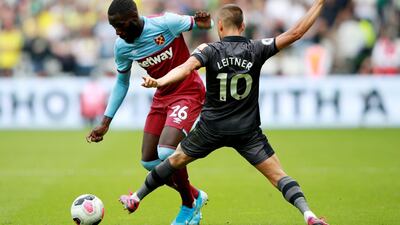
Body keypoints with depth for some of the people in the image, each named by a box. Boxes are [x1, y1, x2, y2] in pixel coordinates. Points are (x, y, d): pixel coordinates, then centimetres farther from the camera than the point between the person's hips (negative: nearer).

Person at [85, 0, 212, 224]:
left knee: (167, 151, -24)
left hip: (188, 93, -7)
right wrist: (106, 123, 10)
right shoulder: (122, 46, -5)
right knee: (149, 162, 3)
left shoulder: (165, 23, -22)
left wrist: (203, 23, -30)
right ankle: (195, 196, 25)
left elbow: (195, 22, -4)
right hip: (162, 96, 7)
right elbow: (122, 82, 11)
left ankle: (189, 206, 0)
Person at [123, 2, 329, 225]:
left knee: (175, 161, 20)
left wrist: (160, 82, -42)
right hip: (247, 131, 0)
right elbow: (295, 33, -9)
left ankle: (136, 198, 34)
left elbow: (187, 67, -28)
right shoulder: (256, 49, -7)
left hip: (212, 128, 0)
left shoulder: (210, 50, -10)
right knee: (278, 175, 0)